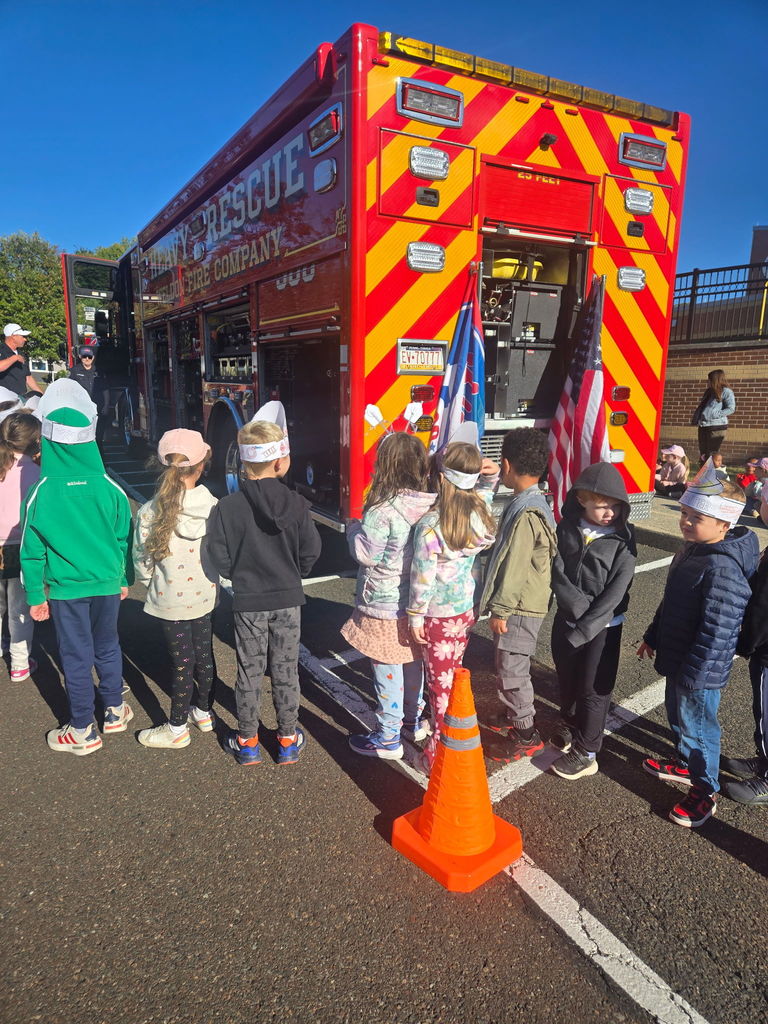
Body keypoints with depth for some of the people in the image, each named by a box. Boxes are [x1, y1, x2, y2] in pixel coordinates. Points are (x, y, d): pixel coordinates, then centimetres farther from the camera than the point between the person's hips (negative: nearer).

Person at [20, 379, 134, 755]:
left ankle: (82, 732, 24)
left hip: (65, 589, -2)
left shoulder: (41, 495, -14)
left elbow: (32, 551, -6)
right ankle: (115, 711, 36)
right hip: (107, 584, 2)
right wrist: (125, 579, 13)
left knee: (76, 657, 10)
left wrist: (35, 596, 5)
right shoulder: (109, 489, -11)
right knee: (107, 647, 20)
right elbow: (124, 538, -1)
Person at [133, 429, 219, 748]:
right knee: (204, 655, 20)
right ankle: (204, 713, 40)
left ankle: (177, 729, 28)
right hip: (204, 595, 3)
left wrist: (149, 581, 10)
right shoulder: (214, 507, -14)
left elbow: (142, 564, -12)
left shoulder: (149, 513, -20)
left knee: (182, 663, 10)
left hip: (170, 600, -3)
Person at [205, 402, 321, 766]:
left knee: (249, 672, 14)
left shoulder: (227, 507, -14)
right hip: (288, 599, 1)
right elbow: (310, 551, -8)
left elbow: (219, 558, -12)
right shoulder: (296, 504, -12)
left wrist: (241, 575, 8)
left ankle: (248, 742, 28)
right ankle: (288, 740, 28)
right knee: (286, 670, 14)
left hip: (248, 602, -1)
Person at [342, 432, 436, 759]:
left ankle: (387, 738, 22)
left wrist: (353, 527, 1)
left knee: (387, 671, 7)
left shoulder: (383, 510, -26)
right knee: (413, 663, 23)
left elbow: (365, 554, -17)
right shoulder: (431, 505, -4)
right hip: (417, 604, 7)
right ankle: (413, 721, 41)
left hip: (385, 608, -7)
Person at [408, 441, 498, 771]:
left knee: (440, 682, 7)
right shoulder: (481, 510, -8)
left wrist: (415, 616, -7)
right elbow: (483, 493, 19)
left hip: (440, 615, -6)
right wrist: (491, 475, 1)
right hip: (468, 607, 6)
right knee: (454, 673, 24)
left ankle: (439, 752, 21)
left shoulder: (429, 526, -26)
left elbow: (423, 578, -20)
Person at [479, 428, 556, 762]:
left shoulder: (525, 512, -24)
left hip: (519, 608, -10)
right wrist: (502, 605, 21)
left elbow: (514, 566, -23)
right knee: (509, 666, 22)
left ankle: (526, 735, 13)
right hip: (522, 604, 10)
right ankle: (513, 715, 39)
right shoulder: (533, 502, 9)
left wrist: (501, 609, -17)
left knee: (512, 670, 0)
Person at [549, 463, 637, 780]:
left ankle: (585, 753, 22)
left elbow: (616, 590, -16)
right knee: (567, 679, 21)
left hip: (603, 626, -3)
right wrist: (579, 607, -21)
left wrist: (584, 628, -17)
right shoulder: (566, 528, -6)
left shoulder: (623, 538, -13)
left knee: (594, 689, 6)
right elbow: (558, 573, -9)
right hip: (567, 619, 3)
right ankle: (568, 724, 46)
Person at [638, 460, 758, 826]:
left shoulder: (723, 570, -30)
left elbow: (717, 631, -28)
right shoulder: (691, 550, 1)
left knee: (697, 725, 9)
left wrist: (693, 675, -22)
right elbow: (670, 601, 13)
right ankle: (684, 763, 48)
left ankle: (704, 791, 29)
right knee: (676, 714, 26)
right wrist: (653, 637, 20)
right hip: (676, 658, 9)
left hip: (700, 671, -9)